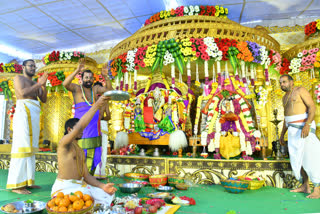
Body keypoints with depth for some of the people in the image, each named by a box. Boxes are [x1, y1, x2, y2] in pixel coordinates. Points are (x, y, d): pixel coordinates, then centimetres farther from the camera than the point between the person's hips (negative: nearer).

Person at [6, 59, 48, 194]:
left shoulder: (35, 84, 24)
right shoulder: (19, 78, 7)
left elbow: (44, 99, 13)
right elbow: (23, 93, -12)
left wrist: (43, 85, 2)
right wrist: (39, 84, -7)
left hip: (34, 116, 7)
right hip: (24, 113, -7)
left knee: (30, 149, 3)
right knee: (22, 147, -11)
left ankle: (27, 181, 6)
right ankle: (16, 184, -10)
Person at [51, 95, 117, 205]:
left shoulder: (81, 151, 14)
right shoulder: (63, 143, -10)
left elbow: (87, 176, 10)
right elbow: (79, 126, -30)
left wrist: (102, 186, -8)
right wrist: (96, 105, -32)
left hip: (80, 186, 7)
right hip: (64, 188, -7)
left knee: (108, 195, -4)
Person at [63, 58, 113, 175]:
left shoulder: (95, 89, 12)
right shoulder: (76, 88, 0)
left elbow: (109, 89, 4)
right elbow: (65, 84, -18)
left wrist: (105, 77, -11)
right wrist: (77, 71, -26)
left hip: (94, 127, 4)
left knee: (92, 155, 8)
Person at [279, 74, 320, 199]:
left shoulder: (301, 90, -4)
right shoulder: (285, 98, 18)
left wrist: (307, 125, -28)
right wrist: (282, 134, 18)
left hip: (304, 127, -8)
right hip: (293, 130, 8)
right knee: (298, 158, 8)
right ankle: (305, 186, 17)